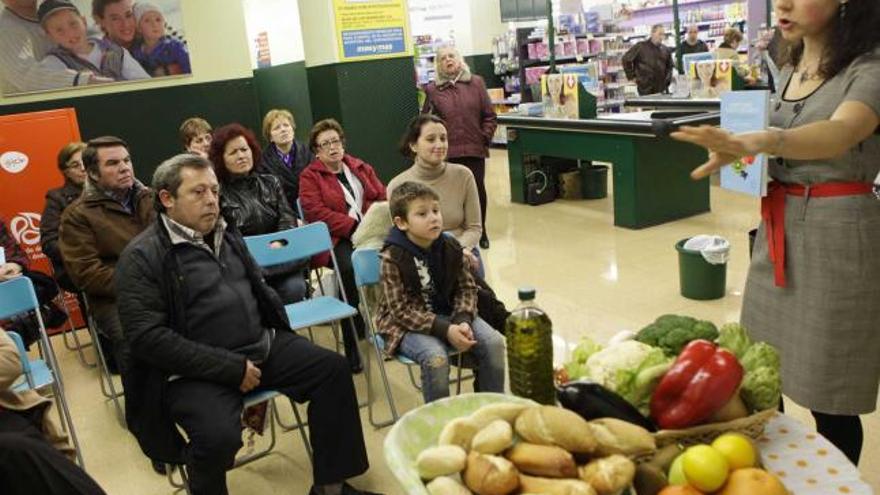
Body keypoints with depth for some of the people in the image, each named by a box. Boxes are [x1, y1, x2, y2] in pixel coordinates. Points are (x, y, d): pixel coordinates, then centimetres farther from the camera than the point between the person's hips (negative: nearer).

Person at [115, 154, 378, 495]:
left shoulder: (227, 235, 12)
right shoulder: (142, 256, -9)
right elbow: (147, 336, -18)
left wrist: (277, 338, 8)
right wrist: (230, 368, -21)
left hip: (261, 347, 7)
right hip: (196, 371, -6)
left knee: (332, 368, -5)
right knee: (219, 436, -32)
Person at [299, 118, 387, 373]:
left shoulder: (360, 167, 24)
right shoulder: (309, 176, 9)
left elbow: (382, 196, 15)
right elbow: (317, 212, -6)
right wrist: (354, 227, -16)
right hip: (336, 240, -4)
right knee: (351, 267, -36)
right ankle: (352, 346, -26)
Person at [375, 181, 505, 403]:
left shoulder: (451, 247, -3)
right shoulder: (393, 258, -17)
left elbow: (466, 288, 3)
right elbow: (402, 310, -18)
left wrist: (463, 320, -18)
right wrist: (446, 330, -27)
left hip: (449, 314, 5)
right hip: (407, 323, -4)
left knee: (494, 343, -16)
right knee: (436, 357, -32)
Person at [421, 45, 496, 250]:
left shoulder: (476, 83, 7)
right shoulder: (432, 90, 5)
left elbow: (489, 115, 8)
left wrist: (486, 137, -1)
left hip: (474, 148, 1)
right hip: (447, 152, -1)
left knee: (478, 188, 3)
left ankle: (481, 231, 21)